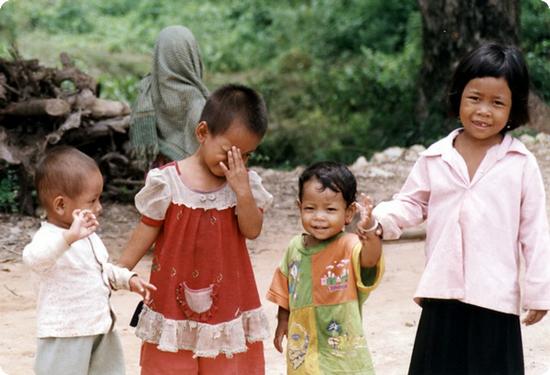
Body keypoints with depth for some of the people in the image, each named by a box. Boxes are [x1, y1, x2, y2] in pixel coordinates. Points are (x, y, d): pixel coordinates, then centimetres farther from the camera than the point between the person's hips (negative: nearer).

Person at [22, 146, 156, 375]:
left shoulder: (88, 235, 8)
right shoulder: (49, 237, -22)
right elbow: (33, 258, -46)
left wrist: (128, 279, 9)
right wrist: (69, 237, -59)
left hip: (100, 328, 9)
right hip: (65, 336, -9)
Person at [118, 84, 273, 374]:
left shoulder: (245, 183, -1)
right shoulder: (168, 181, -9)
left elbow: (252, 230, -10)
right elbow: (146, 232, -3)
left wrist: (242, 190, -22)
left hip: (227, 302, 2)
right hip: (174, 301, -2)